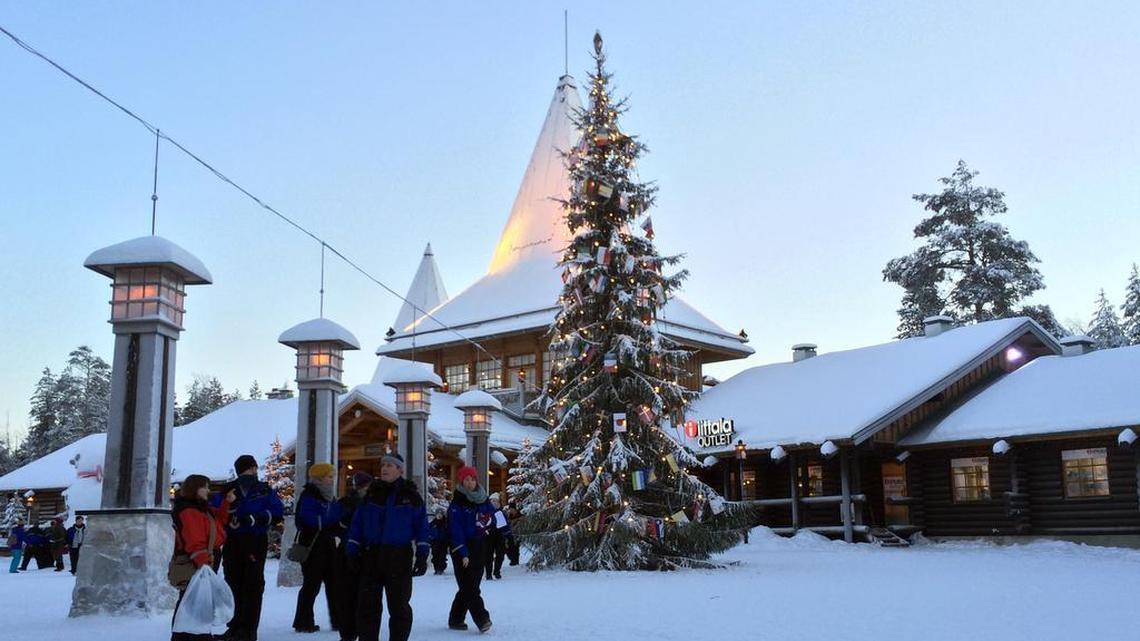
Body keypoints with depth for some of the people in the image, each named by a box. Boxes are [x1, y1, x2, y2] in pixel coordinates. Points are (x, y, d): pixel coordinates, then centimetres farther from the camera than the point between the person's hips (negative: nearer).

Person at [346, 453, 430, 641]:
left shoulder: (411, 495, 0)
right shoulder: (371, 493, 8)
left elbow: (421, 526, 0)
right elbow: (357, 523, 11)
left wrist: (422, 555, -6)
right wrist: (353, 550, 4)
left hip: (399, 557, -3)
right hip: (371, 556, 3)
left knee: (399, 606, 3)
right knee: (367, 605, 6)